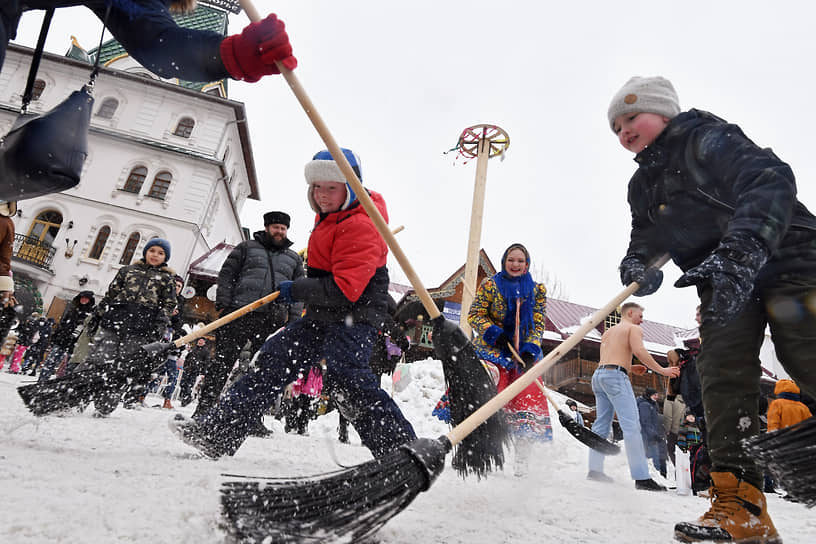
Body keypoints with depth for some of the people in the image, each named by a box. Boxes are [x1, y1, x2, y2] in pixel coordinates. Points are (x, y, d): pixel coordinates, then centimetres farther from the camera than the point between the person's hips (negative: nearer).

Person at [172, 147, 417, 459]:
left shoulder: (360, 225, -19)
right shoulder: (328, 217, 13)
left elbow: (346, 289, -27)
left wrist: (297, 291, -16)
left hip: (356, 316, -10)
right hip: (322, 316, 10)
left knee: (342, 373, -31)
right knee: (273, 360, 9)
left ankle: (400, 448, -24)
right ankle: (218, 433, 18)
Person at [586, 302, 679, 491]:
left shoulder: (608, 332, 28)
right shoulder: (634, 328, 6)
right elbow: (639, 350, -12)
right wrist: (662, 370, -7)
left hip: (598, 374, 8)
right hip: (615, 375, -8)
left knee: (602, 424, 11)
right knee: (631, 425, -11)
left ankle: (595, 470, 10)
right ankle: (641, 477, -14)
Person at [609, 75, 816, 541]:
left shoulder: (706, 138, -10)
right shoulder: (643, 185, 13)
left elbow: (770, 180, -26)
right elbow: (647, 242, 13)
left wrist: (738, 253, -40)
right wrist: (638, 265, -12)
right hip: (724, 285, 6)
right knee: (722, 376, -6)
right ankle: (740, 506, -5)